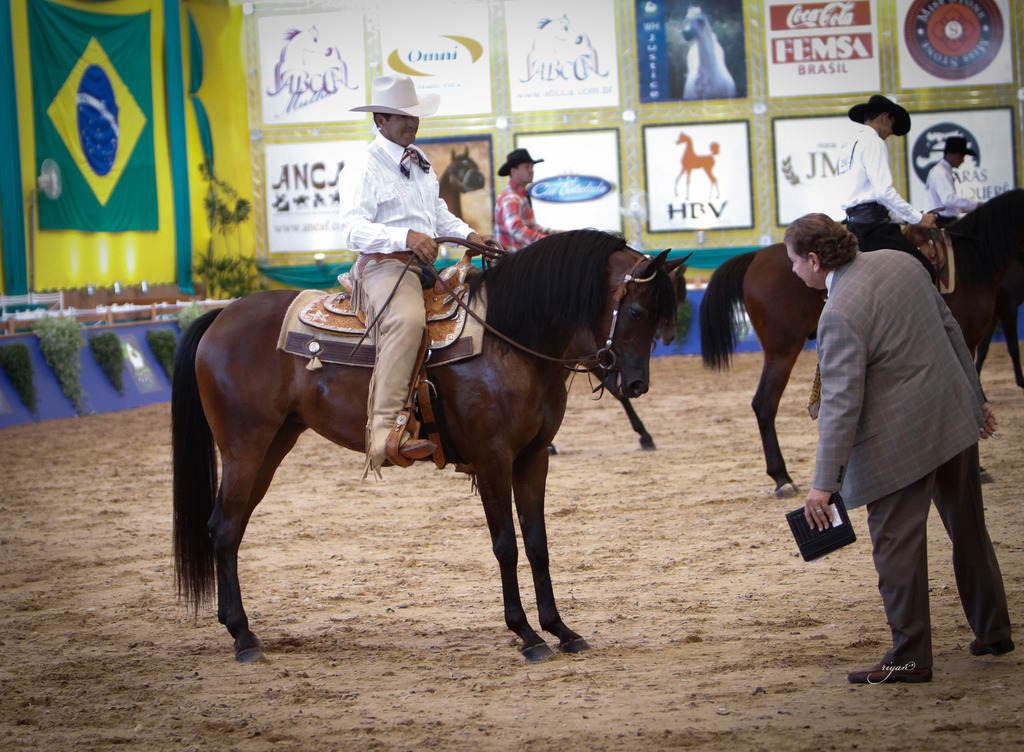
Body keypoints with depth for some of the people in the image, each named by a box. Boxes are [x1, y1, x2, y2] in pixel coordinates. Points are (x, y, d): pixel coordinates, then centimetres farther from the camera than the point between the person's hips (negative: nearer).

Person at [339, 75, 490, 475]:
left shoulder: (420, 164, 22)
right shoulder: (363, 169, -5)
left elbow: (438, 213, 31)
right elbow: (352, 228, -17)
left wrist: (466, 233, 10)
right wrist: (405, 237, -30)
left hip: (424, 266, 9)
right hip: (383, 266, -9)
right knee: (407, 320, -38)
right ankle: (384, 430, -48)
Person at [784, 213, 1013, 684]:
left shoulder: (840, 315, -21)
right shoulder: (899, 262, 3)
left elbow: (841, 403, -24)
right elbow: (949, 328, 13)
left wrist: (825, 483, -21)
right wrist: (974, 396, 24)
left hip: (900, 441, -9)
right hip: (954, 414, 9)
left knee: (896, 542, 1)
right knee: (968, 530, 20)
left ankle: (910, 658, 4)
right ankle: (993, 633, 31)